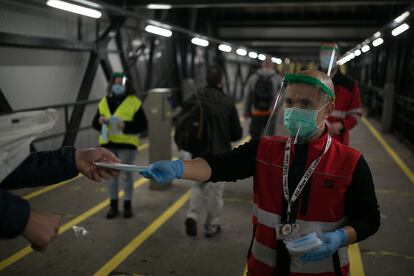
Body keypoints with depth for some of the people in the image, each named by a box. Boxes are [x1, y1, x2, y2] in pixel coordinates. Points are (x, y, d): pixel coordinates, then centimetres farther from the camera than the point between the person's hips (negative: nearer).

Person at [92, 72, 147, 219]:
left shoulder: (134, 102, -4)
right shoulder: (104, 102, 8)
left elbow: (142, 124, -7)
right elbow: (95, 123, 11)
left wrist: (126, 126, -22)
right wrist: (100, 121, -13)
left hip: (127, 144, -4)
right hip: (108, 144, 4)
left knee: (126, 174, 4)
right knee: (111, 175, 10)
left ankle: (127, 205, 19)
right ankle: (113, 205, 22)